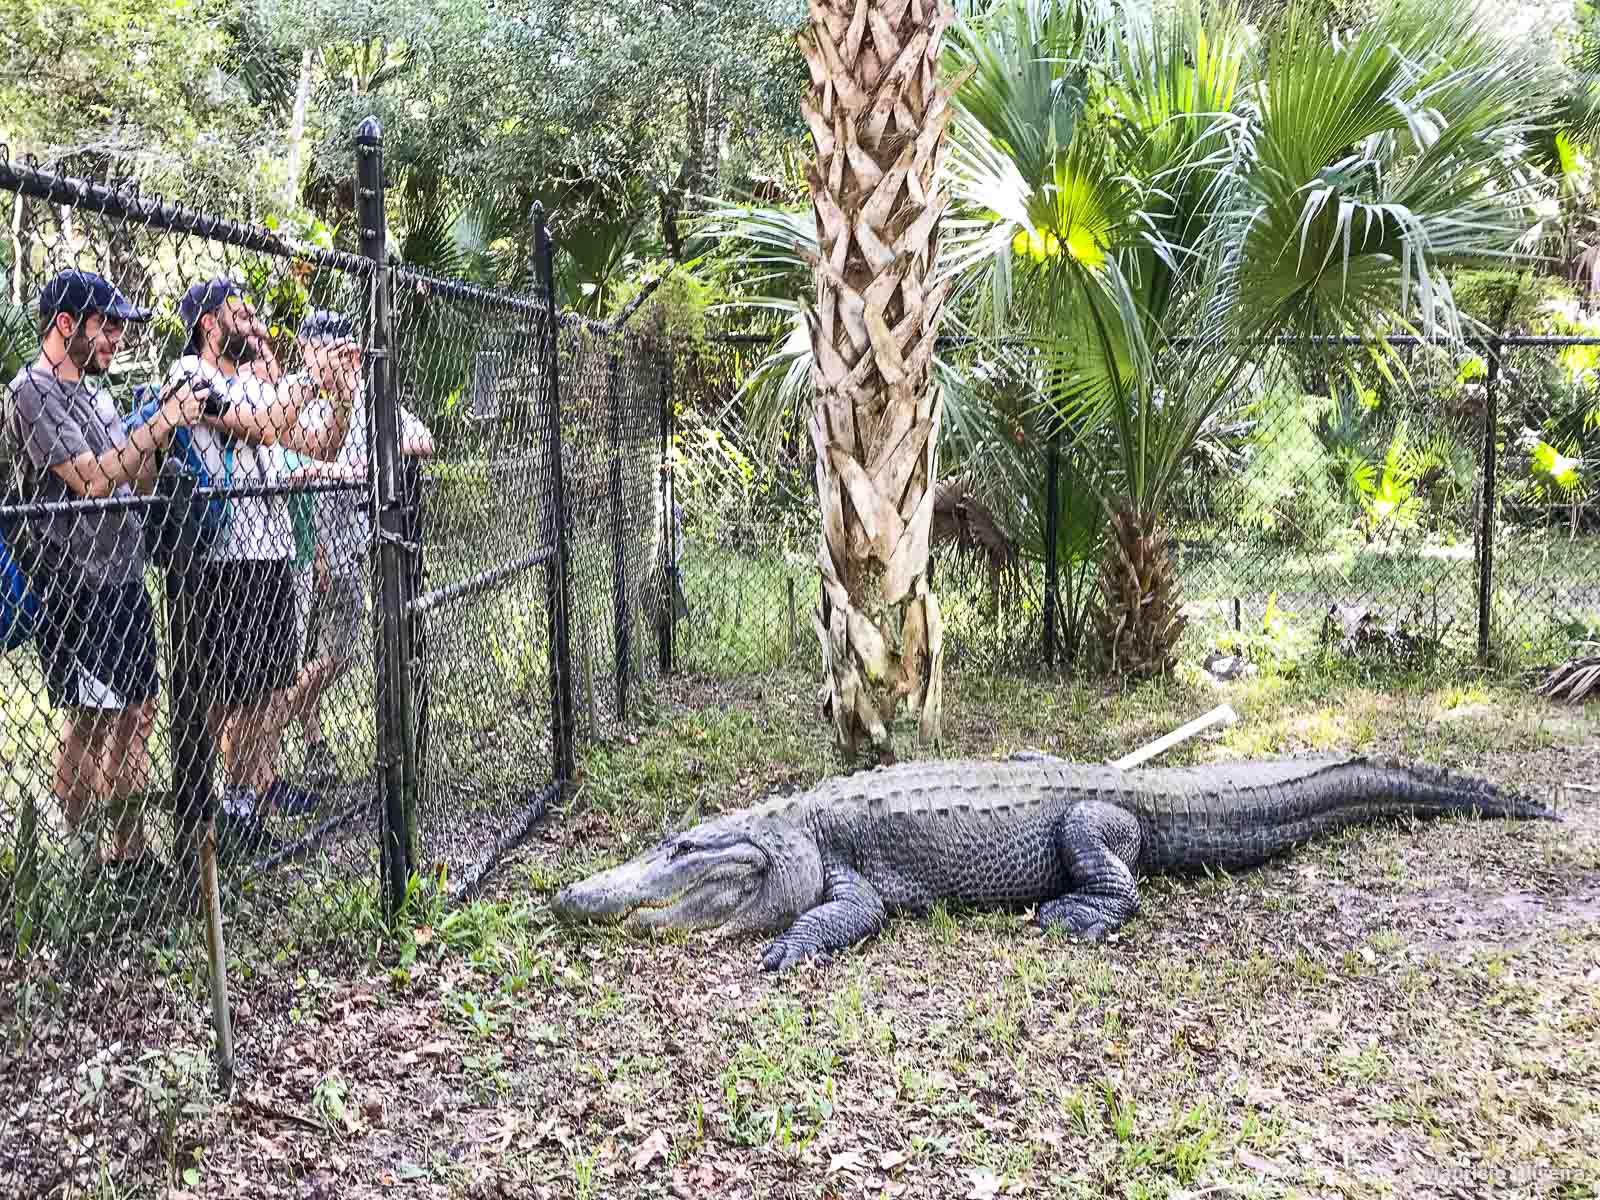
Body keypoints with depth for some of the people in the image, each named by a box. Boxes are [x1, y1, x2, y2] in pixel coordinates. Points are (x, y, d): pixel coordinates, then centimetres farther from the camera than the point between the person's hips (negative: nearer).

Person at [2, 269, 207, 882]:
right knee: (89, 722, -6)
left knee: (136, 714, 10)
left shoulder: (93, 390, 18)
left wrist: (167, 421, 2)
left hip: (124, 576, 9)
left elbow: (138, 478, 16)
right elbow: (91, 478, -19)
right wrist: (161, 423, -15)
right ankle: (84, 860, 2)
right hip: (74, 583, -9)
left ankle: (130, 853, 18)